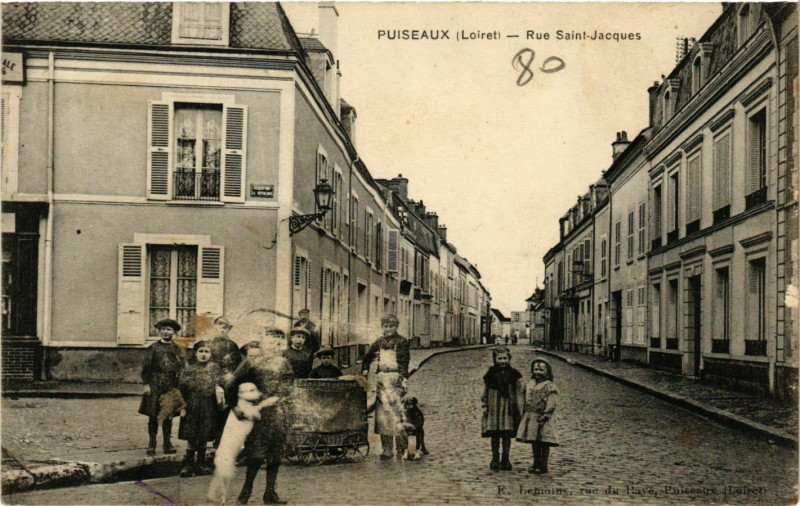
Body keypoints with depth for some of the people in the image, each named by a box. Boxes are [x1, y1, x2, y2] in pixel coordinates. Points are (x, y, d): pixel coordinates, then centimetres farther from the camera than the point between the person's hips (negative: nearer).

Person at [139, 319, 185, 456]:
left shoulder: (177, 349, 8)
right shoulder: (154, 348, 0)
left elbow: (181, 368, 10)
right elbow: (146, 366, -1)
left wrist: (179, 386, 5)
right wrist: (146, 384, -8)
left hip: (171, 386, 3)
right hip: (155, 384, -2)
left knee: (168, 415, 7)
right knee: (153, 415, 0)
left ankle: (167, 444, 16)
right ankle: (152, 443, 9)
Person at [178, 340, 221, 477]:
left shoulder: (215, 368, 4)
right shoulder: (189, 368, -3)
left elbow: (218, 385, 11)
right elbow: (182, 388, -2)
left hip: (209, 406, 3)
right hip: (192, 405, -2)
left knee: (204, 437, 10)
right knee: (191, 438, -1)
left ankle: (200, 464, 22)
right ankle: (188, 465, 9)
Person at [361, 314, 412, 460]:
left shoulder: (402, 342, 1)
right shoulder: (379, 342, 16)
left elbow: (404, 363, -8)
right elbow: (368, 357, 30)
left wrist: (403, 379, -18)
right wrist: (365, 370, 15)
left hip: (395, 378, -5)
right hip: (382, 379, 5)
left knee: (397, 412, -11)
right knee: (382, 414, 3)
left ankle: (402, 448, -6)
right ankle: (387, 450, 9)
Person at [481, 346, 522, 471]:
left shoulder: (513, 374, 4)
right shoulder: (491, 374, 4)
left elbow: (518, 391, 7)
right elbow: (485, 391, 8)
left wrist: (518, 407, 4)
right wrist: (484, 405, 2)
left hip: (508, 408, 0)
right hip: (494, 408, 0)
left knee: (507, 435, 1)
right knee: (494, 435, 3)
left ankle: (505, 460, 10)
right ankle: (495, 460, 11)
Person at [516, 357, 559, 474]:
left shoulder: (549, 386, -9)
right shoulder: (529, 384, 10)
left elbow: (551, 403, -14)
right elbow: (523, 397, 17)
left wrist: (545, 416, -19)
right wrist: (524, 411, 8)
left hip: (543, 417, -6)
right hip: (530, 417, 6)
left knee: (544, 442, -1)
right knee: (534, 442, 13)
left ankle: (543, 465, 7)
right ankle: (536, 463, 23)